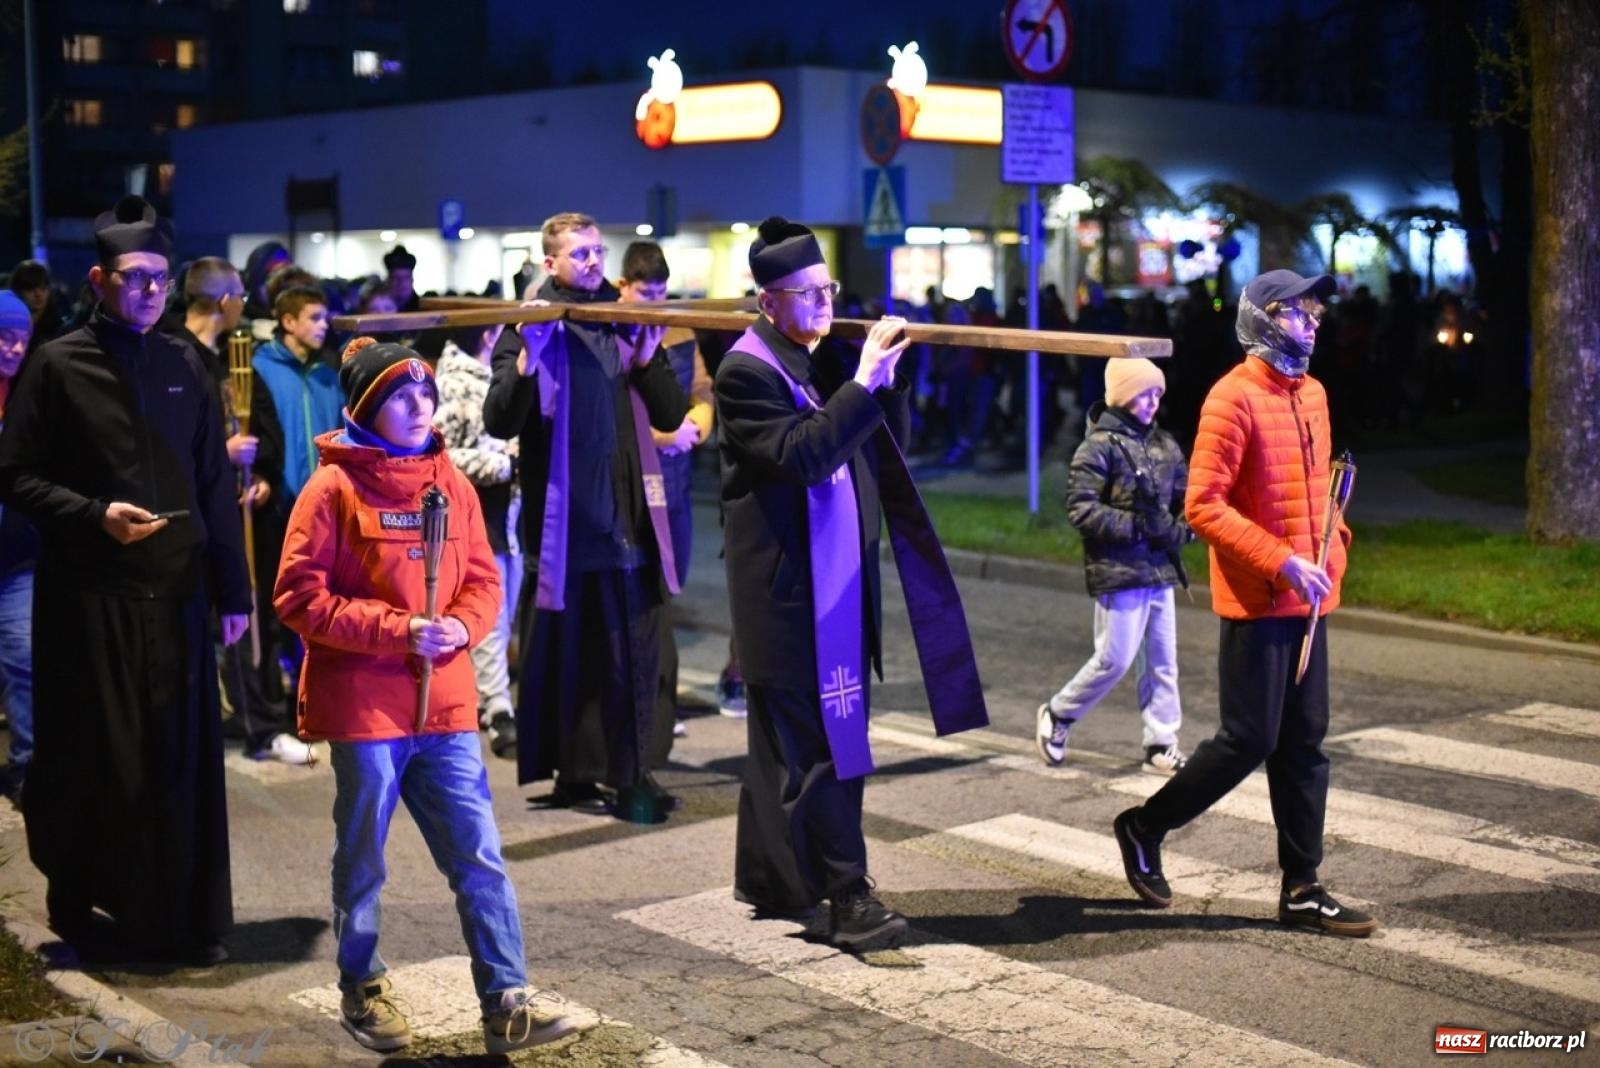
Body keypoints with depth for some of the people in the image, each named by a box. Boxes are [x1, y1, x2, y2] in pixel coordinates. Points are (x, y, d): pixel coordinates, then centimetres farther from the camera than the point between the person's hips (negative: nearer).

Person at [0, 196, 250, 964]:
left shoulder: (183, 367, 9)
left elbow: (214, 487, 10)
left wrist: (232, 589, 8)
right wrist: (95, 515, -18)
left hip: (177, 591, 3)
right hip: (88, 594, -3)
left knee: (179, 759, 4)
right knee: (97, 759, 3)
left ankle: (179, 921, 14)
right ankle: (81, 902, 23)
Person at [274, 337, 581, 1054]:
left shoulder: (452, 484, 7)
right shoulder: (335, 488, -6)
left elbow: (484, 580, 11)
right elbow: (300, 597, -10)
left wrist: (461, 626, -10)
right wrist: (396, 630, -17)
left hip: (445, 701, 4)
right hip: (364, 703, -3)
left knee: (479, 856, 0)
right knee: (363, 860, 11)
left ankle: (507, 1003, 3)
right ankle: (362, 989, 29)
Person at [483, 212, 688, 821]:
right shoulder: (530, 329, 1)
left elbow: (671, 416, 6)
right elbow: (500, 423, -10)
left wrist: (649, 358, -9)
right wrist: (527, 358, -23)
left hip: (630, 518, 3)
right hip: (563, 520, -3)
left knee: (633, 653, 2)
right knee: (566, 651, 5)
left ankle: (631, 773, 9)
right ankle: (574, 772, 15)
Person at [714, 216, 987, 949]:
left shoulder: (825, 361, 11)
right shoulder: (746, 372, -13)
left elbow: (889, 443, 15)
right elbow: (801, 455, -25)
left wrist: (887, 377, 0)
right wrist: (861, 383, -25)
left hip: (839, 586, 8)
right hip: (789, 593, -8)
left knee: (787, 737, 15)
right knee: (819, 742, -9)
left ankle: (771, 881, 25)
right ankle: (846, 895, -7)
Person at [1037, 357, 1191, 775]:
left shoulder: (1164, 446, 10)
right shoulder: (1099, 447, -8)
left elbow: (1186, 498, 18)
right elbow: (1081, 509, -14)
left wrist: (1179, 529, -3)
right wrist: (1137, 526, -18)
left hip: (1160, 570, 6)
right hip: (1118, 572, -6)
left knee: (1162, 661, 7)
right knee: (1115, 659, -4)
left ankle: (1162, 744, 16)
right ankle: (1057, 715, 17)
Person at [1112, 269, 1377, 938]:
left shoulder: (1311, 394, 13)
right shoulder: (1235, 398, -13)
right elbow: (1203, 505, -18)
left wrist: (1333, 542, 5)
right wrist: (1282, 563, -22)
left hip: (1306, 602, 8)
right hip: (1257, 603, -8)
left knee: (1304, 744, 10)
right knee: (1248, 741, -3)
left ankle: (1302, 890, 17)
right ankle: (1145, 827, 17)